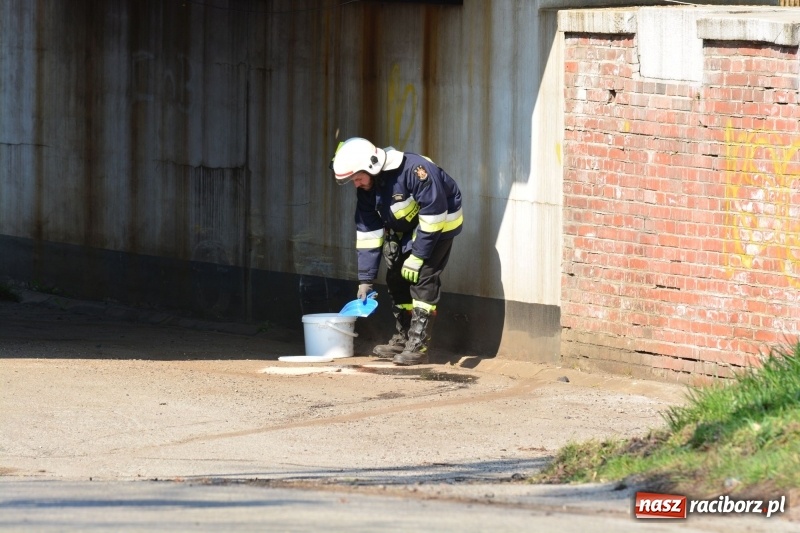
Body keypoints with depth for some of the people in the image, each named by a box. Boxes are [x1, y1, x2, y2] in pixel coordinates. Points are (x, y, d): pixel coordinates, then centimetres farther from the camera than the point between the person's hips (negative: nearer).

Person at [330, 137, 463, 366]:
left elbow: (434, 212, -31)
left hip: (439, 224, -8)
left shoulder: (413, 169, -35)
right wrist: (365, 279, -8)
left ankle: (418, 345, -18)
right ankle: (402, 340, 21)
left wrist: (418, 256, -28)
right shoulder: (366, 189, -9)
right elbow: (368, 233, -4)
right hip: (405, 230, 8)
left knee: (423, 278, -18)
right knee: (397, 279, 7)